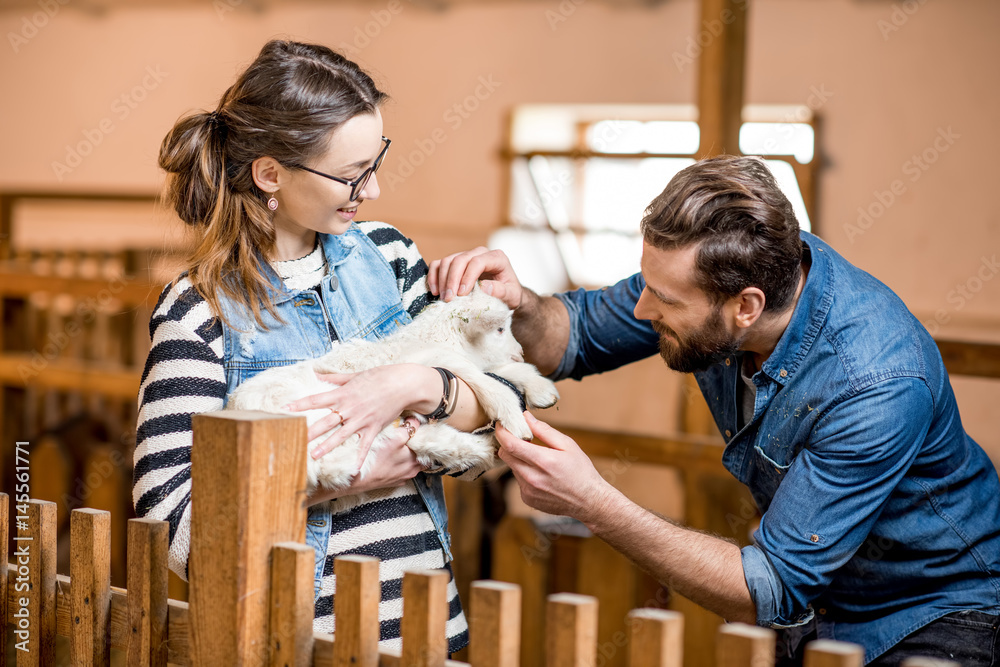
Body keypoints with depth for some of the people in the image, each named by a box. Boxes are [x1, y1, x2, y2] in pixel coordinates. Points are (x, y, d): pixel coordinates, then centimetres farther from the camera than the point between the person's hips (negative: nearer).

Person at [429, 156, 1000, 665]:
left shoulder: (879, 385, -35)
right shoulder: (707, 272, -15)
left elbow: (772, 591, -31)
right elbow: (579, 334, 2)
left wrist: (593, 504, -37)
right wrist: (519, 305, -21)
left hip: (936, 619, -6)